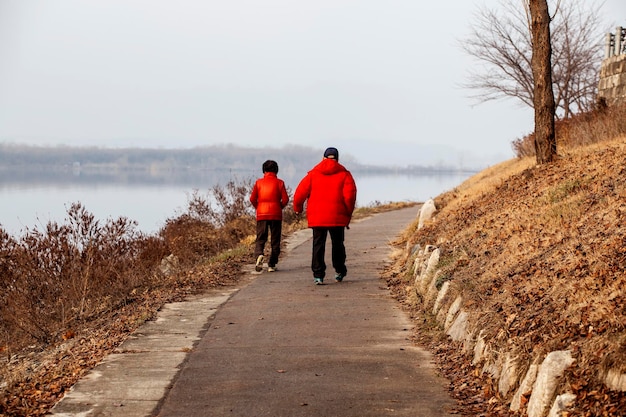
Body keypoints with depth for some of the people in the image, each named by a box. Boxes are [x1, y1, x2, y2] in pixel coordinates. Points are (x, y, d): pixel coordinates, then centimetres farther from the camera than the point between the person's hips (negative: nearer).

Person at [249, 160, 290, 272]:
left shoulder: (259, 182, 4)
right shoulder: (279, 182, 2)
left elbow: (252, 199, -1)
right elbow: (285, 199, -5)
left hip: (261, 214, 1)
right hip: (276, 215, -1)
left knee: (260, 239, 3)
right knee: (275, 240, 7)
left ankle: (259, 255, -27)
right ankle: (271, 265, 5)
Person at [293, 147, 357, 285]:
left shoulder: (313, 173, 6)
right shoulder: (344, 174, 4)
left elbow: (300, 193, 1)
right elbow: (350, 195, -7)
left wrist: (298, 208, 19)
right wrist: (348, 215, 2)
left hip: (317, 216, 0)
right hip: (337, 217, 0)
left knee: (318, 245, 2)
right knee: (337, 244, 15)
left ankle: (318, 275, -4)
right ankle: (340, 272, 25)